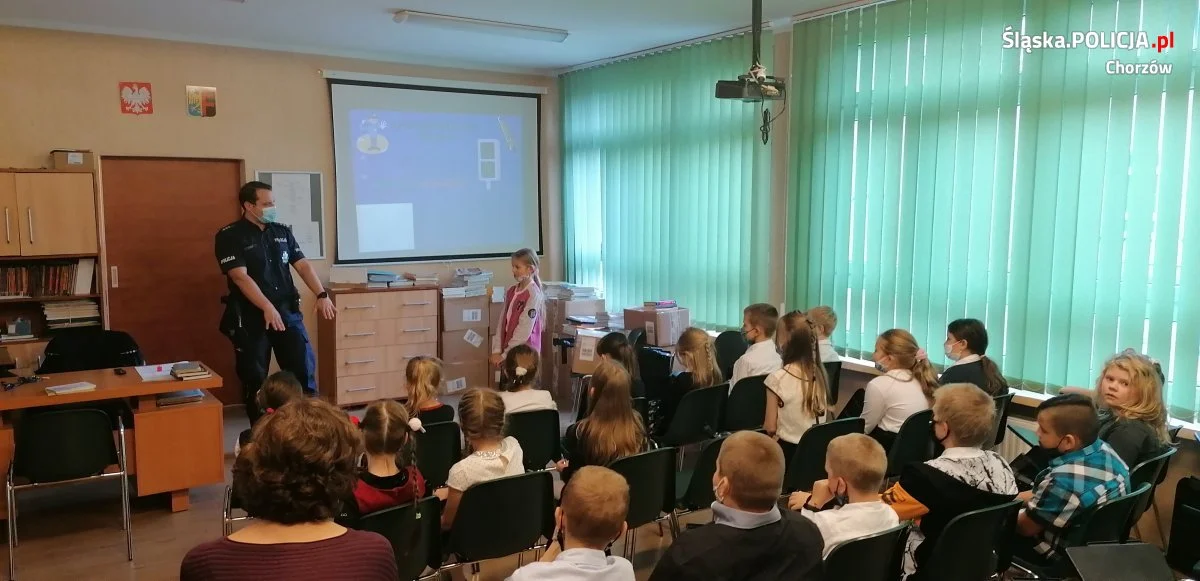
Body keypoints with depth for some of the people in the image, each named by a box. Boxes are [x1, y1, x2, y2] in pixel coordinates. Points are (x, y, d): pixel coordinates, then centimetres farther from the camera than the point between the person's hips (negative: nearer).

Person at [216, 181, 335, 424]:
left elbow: (302, 265, 7)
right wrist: (267, 308, -26)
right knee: (255, 379, 5)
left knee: (304, 369, 3)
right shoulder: (230, 236, -6)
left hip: (288, 311, 4)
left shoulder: (282, 232, 9)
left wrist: (322, 295, -8)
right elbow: (240, 276, -16)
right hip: (250, 317, -4)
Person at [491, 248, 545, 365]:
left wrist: (505, 355, -13)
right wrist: (497, 350, -1)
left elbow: (524, 330, -16)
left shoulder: (533, 294, -13)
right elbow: (502, 322, 8)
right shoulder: (511, 291, 8)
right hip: (507, 349, 6)